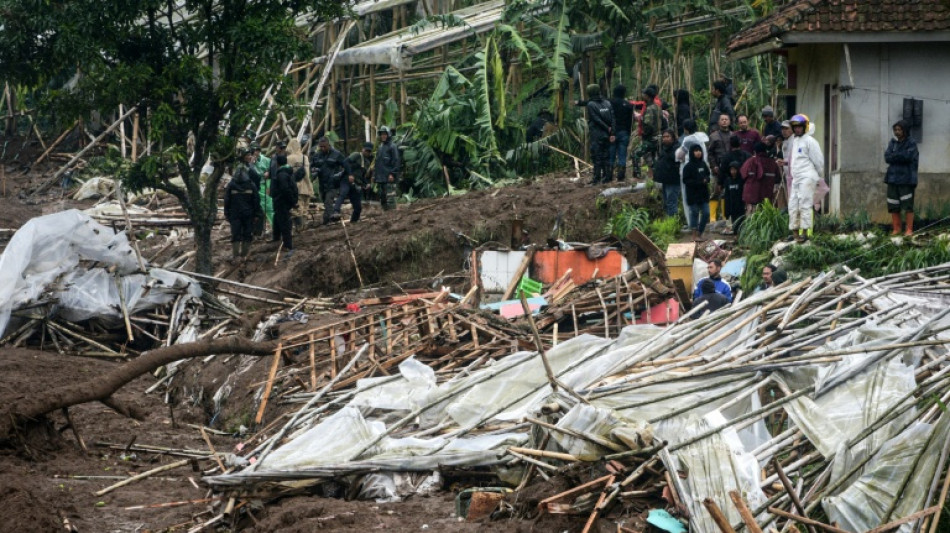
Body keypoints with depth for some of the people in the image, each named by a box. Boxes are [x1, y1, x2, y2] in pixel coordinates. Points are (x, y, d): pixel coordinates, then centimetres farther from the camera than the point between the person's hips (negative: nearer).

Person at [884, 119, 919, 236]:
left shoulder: (911, 143, -3)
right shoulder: (893, 142, 12)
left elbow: (908, 156, -16)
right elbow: (887, 158, 0)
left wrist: (894, 156, -5)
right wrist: (901, 156, -10)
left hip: (906, 179, -5)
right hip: (893, 177, 5)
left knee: (908, 205, -5)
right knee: (893, 206, 5)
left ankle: (909, 229, -1)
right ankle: (896, 229, 12)